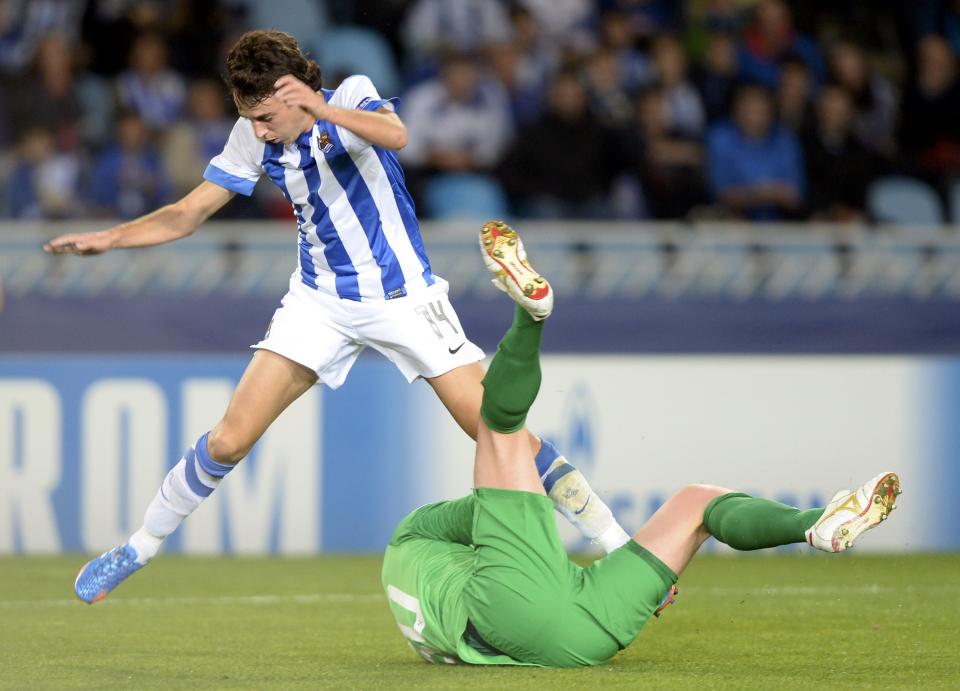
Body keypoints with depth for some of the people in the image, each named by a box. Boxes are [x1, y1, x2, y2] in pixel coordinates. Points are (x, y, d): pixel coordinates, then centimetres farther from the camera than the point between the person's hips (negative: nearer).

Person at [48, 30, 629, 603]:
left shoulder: (353, 96, -17)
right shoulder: (255, 138, -5)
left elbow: (396, 135, -39)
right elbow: (187, 215, 2)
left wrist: (325, 111, -56)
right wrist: (107, 238, -14)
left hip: (402, 293, -3)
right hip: (320, 299, 3)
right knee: (229, 441, -6)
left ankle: (615, 542, 1)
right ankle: (140, 548, 14)